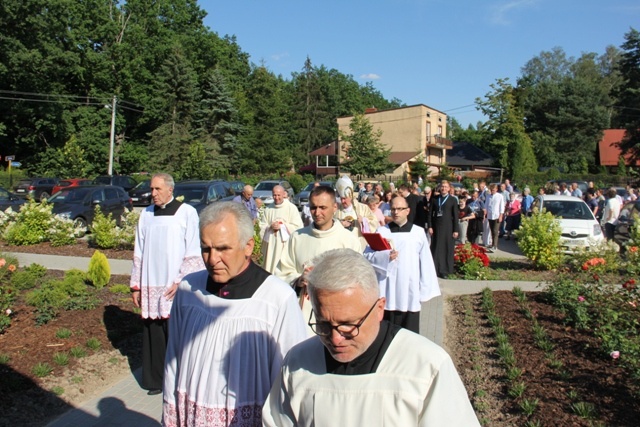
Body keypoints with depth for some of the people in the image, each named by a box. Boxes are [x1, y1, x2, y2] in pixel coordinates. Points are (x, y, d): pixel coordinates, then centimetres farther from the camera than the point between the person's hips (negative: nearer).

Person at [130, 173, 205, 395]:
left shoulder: (187, 212, -4)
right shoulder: (146, 215, 9)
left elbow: (193, 253, -5)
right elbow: (139, 253, 12)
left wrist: (181, 281, -12)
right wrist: (136, 285, 10)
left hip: (176, 287, -4)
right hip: (150, 286, 4)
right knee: (153, 335, 9)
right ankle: (156, 380, 23)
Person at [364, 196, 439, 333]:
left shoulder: (419, 232, 2)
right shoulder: (382, 231, 3)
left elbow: (426, 262, 3)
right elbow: (367, 255, 0)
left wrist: (425, 290, 0)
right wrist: (385, 256, -18)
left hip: (410, 292, 0)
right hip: (387, 291, 0)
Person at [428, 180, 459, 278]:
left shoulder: (453, 200, 2)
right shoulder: (434, 199, 7)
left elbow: (455, 216, 0)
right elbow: (430, 213, 7)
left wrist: (455, 230, -5)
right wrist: (430, 227, -1)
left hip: (448, 228, -2)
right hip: (436, 227, 2)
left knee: (447, 249, 2)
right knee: (436, 248, 4)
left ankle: (445, 271, 9)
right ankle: (435, 270, 11)